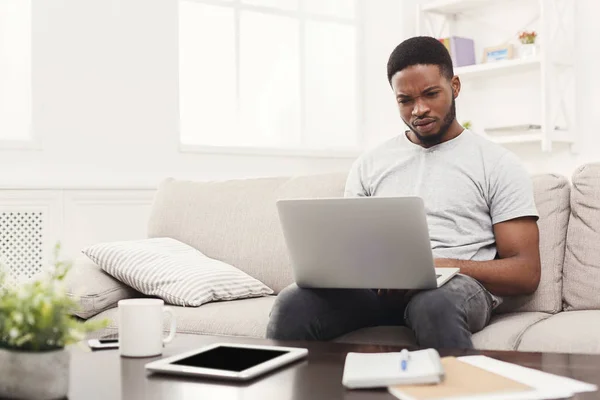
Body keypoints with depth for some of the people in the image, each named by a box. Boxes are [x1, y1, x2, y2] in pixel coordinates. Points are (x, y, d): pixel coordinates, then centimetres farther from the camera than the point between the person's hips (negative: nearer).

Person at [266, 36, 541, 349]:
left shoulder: (497, 165, 8)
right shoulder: (370, 164, 19)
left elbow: (526, 273, 2)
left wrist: (440, 265, -15)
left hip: (458, 286, -2)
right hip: (378, 287, 3)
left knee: (433, 304, -41)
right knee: (293, 303, -29)